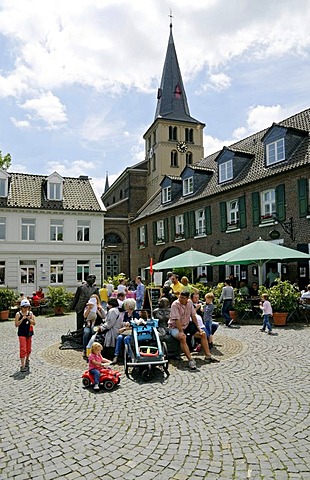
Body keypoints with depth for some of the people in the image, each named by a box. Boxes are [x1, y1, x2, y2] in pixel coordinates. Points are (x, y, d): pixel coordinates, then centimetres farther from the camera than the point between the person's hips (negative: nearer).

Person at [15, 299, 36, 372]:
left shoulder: (30, 313, 3)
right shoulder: (18, 314, -7)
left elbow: (34, 323, 1)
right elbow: (16, 325, -11)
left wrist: (29, 319, -16)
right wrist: (22, 319, -22)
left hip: (29, 333, 4)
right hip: (22, 333, -4)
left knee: (29, 349, 15)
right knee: (23, 349, -10)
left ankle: (27, 360, 40)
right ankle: (22, 366, -6)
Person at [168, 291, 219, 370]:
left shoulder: (190, 302, -3)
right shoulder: (175, 304, -22)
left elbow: (193, 316, 4)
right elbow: (176, 320, -26)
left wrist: (198, 328, 1)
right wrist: (181, 332, -32)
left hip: (187, 325, 7)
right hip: (175, 327, -7)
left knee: (203, 334, -1)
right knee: (182, 337, -36)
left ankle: (208, 356, 7)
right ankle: (190, 360, -36)